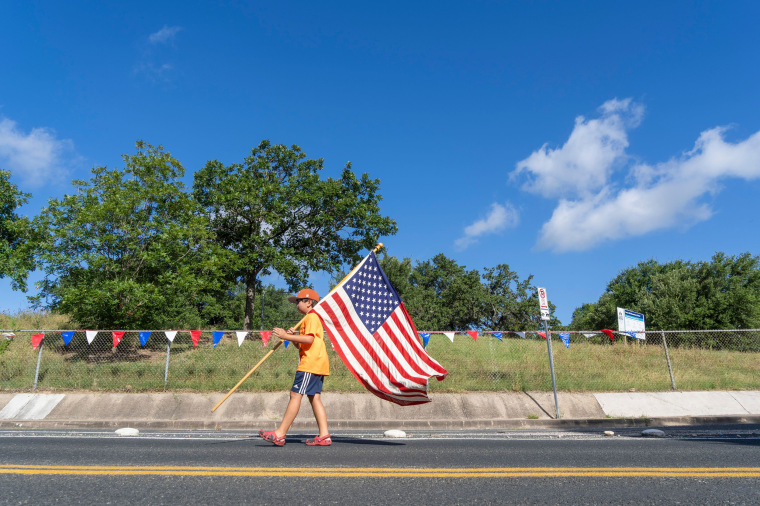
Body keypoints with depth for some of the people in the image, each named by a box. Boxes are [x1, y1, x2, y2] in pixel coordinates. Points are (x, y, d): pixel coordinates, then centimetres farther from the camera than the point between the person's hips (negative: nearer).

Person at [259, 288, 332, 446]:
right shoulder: (309, 319, 26)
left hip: (311, 362, -10)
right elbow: (302, 346, 25)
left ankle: (280, 434, -9)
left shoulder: (312, 317, -6)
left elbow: (309, 339, -21)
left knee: (295, 395, -10)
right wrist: (293, 337, 6)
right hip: (317, 364, 10)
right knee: (314, 397, 6)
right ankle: (324, 435, 3)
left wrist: (287, 336, -17)